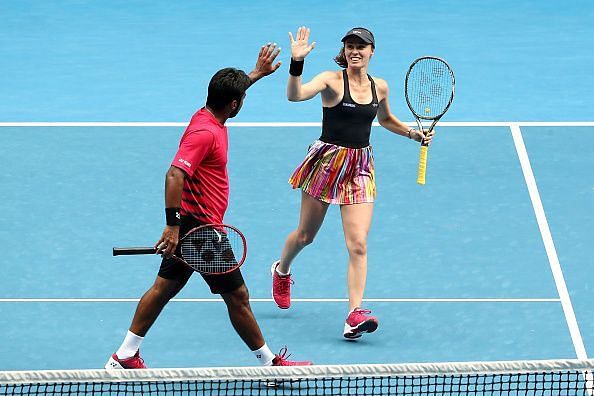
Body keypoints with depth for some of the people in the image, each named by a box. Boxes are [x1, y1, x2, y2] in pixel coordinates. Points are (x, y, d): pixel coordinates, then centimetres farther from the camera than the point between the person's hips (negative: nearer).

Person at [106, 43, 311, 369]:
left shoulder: (207, 116, 7)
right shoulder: (205, 133, -23)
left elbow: (229, 91, 32)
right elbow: (175, 175, -31)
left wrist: (257, 73, 38)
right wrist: (173, 225, -34)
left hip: (187, 225, 10)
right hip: (201, 227, -10)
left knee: (164, 287, 12)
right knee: (237, 297, 2)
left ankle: (125, 357, 13)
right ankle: (268, 362, 14)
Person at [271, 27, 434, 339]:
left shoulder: (380, 87, 5)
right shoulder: (332, 80, -10)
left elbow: (385, 119, 26)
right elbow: (295, 95, -28)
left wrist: (414, 134, 13)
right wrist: (296, 63, -42)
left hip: (360, 167, 3)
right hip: (326, 161, -3)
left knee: (358, 244, -10)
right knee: (305, 235, 14)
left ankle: (355, 315, -14)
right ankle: (282, 271, 47)